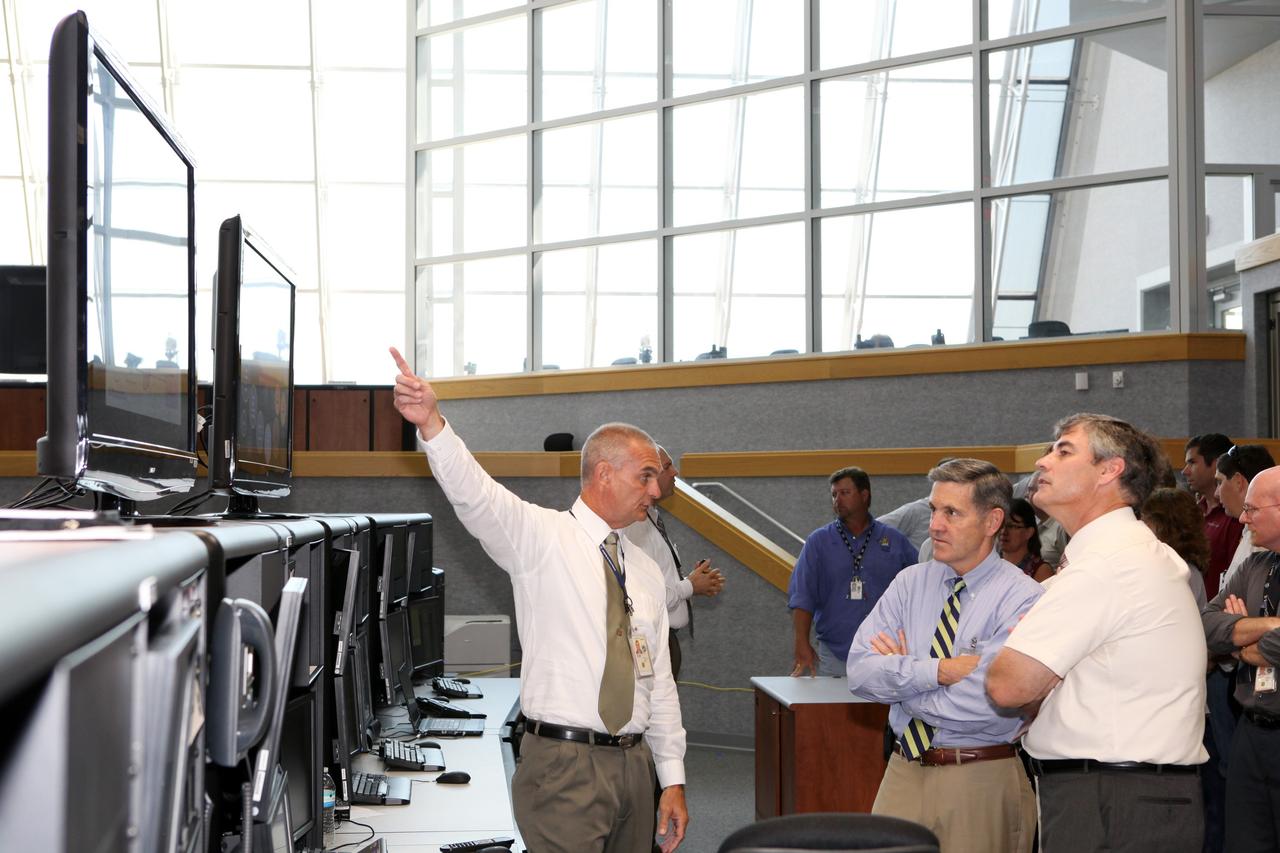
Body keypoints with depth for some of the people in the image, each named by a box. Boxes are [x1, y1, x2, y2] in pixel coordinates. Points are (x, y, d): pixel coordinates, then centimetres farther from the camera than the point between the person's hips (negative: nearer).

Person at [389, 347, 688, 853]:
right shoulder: (542, 536, -2)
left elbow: (660, 680, 17)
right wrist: (430, 423, -39)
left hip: (635, 764, 6)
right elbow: (474, 494, -21)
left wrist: (673, 779, 13)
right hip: (564, 765, -6)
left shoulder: (646, 571, 16)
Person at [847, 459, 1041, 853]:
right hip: (903, 772, 4)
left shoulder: (1021, 598, -12)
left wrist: (901, 678, -9)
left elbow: (984, 704, -23)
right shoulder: (910, 583, 5)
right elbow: (860, 671, -6)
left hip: (982, 780, -4)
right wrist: (940, 670, -19)